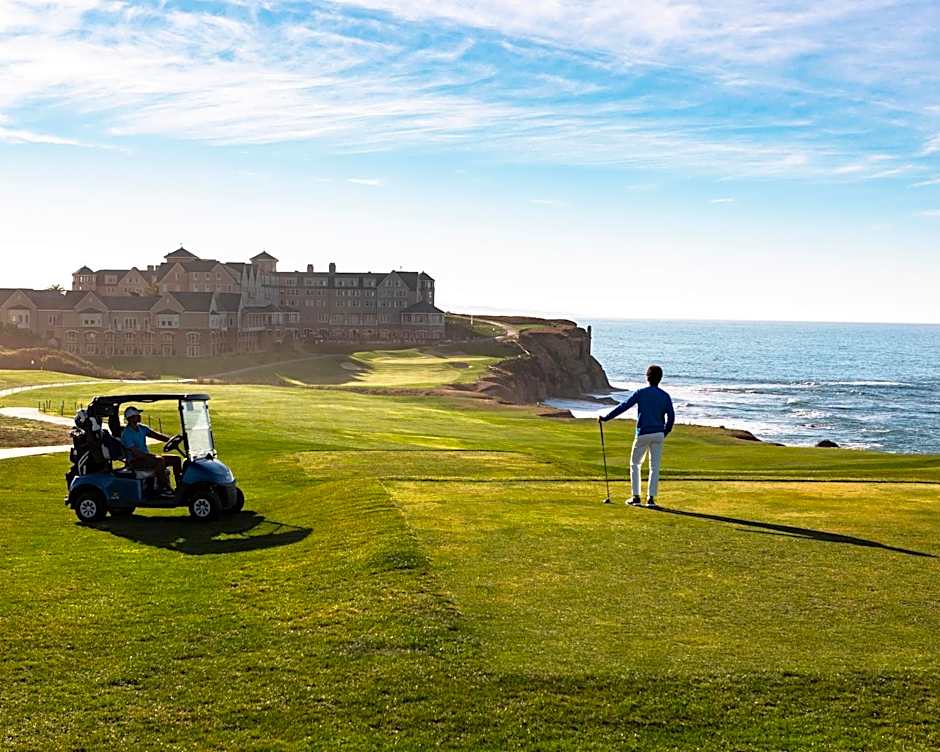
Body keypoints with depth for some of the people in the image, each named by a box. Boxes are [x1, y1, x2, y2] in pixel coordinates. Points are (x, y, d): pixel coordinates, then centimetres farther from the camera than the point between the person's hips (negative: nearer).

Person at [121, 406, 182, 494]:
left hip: (146, 457, 8)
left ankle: (180, 487, -2)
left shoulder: (142, 428, 10)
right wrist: (151, 456, -30)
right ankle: (165, 487, -27)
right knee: (160, 461, -35)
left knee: (176, 459, -2)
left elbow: (157, 435, 2)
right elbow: (135, 453, -23)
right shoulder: (126, 434, -15)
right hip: (135, 461, -8)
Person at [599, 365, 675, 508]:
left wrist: (605, 418, 1)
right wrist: (665, 433, 14)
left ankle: (636, 497, 9)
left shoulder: (640, 393, -4)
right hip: (658, 434, 2)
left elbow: (623, 407, -5)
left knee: (635, 464, 12)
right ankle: (651, 498, 3)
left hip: (643, 434, -2)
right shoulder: (665, 396, 3)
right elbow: (671, 416, 0)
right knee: (655, 467, 7)